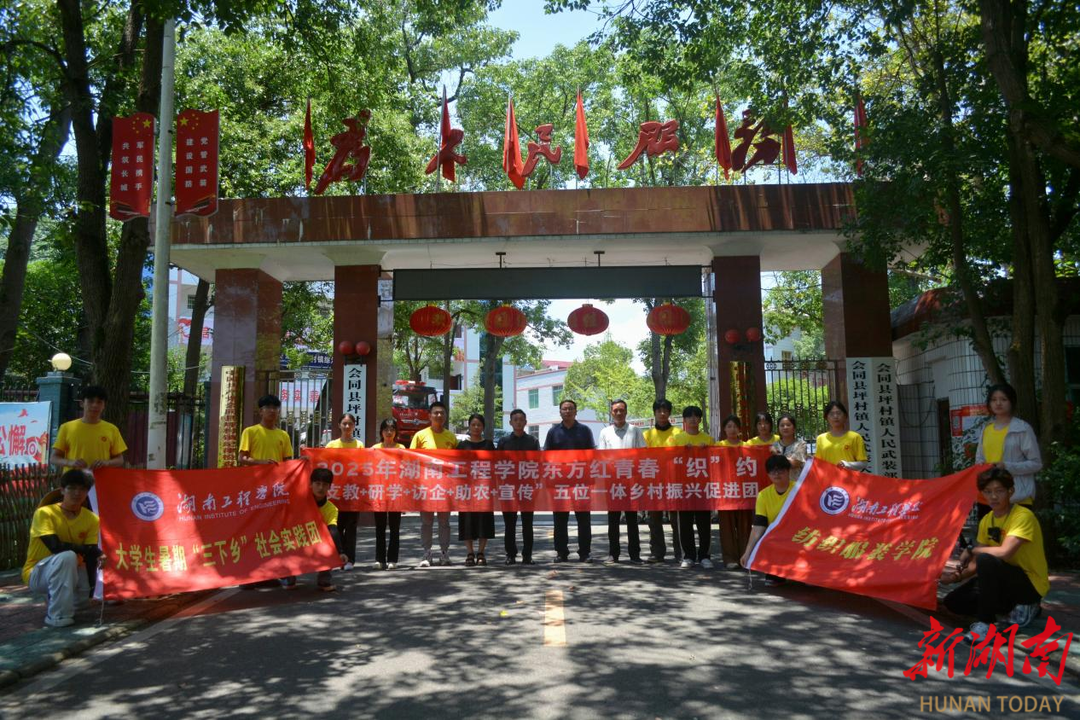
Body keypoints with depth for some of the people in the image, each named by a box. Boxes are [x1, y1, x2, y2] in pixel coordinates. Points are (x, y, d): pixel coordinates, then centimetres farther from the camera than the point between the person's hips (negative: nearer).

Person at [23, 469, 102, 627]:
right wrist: (86, 549, -22)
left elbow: (91, 557, -10)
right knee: (67, 556, -33)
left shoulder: (92, 519, -7)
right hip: (37, 574, -6)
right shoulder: (45, 513, -19)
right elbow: (55, 546, -31)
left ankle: (54, 600, 20)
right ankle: (57, 616, -23)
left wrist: (88, 588, -24)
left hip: (70, 573, 6)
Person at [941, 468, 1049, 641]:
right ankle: (1018, 606, 11)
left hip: (1031, 583, -8)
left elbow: (1004, 553, -35)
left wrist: (971, 551, -18)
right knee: (954, 602, -2)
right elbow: (977, 562, 4)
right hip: (1005, 580, 8)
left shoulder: (1022, 516, -20)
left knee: (986, 560, -35)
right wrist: (958, 575, -16)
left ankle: (985, 623, -20)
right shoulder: (986, 520, 3)